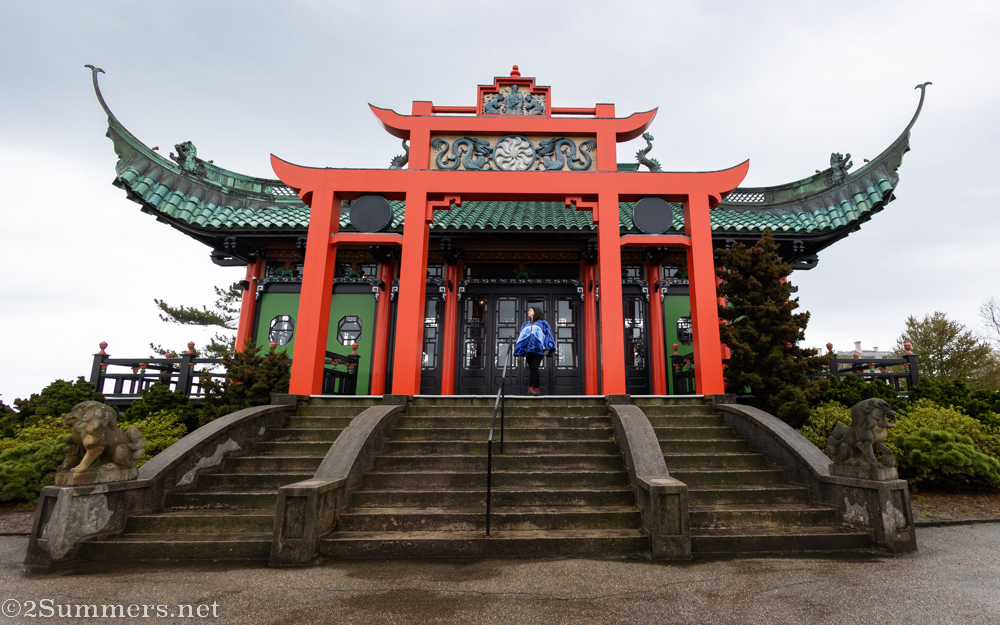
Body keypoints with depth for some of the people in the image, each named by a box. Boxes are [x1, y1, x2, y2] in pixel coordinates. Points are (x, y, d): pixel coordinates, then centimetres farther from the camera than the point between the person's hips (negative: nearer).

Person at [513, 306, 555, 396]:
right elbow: (520, 336, 24)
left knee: (534, 368, -16)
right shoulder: (526, 324, 25)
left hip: (538, 350, -4)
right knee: (533, 369, 1)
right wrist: (519, 348, 13)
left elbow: (548, 334, 4)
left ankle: (531, 388, -23)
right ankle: (537, 389, 3)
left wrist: (547, 348, -6)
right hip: (528, 350, 4)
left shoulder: (542, 323, 12)